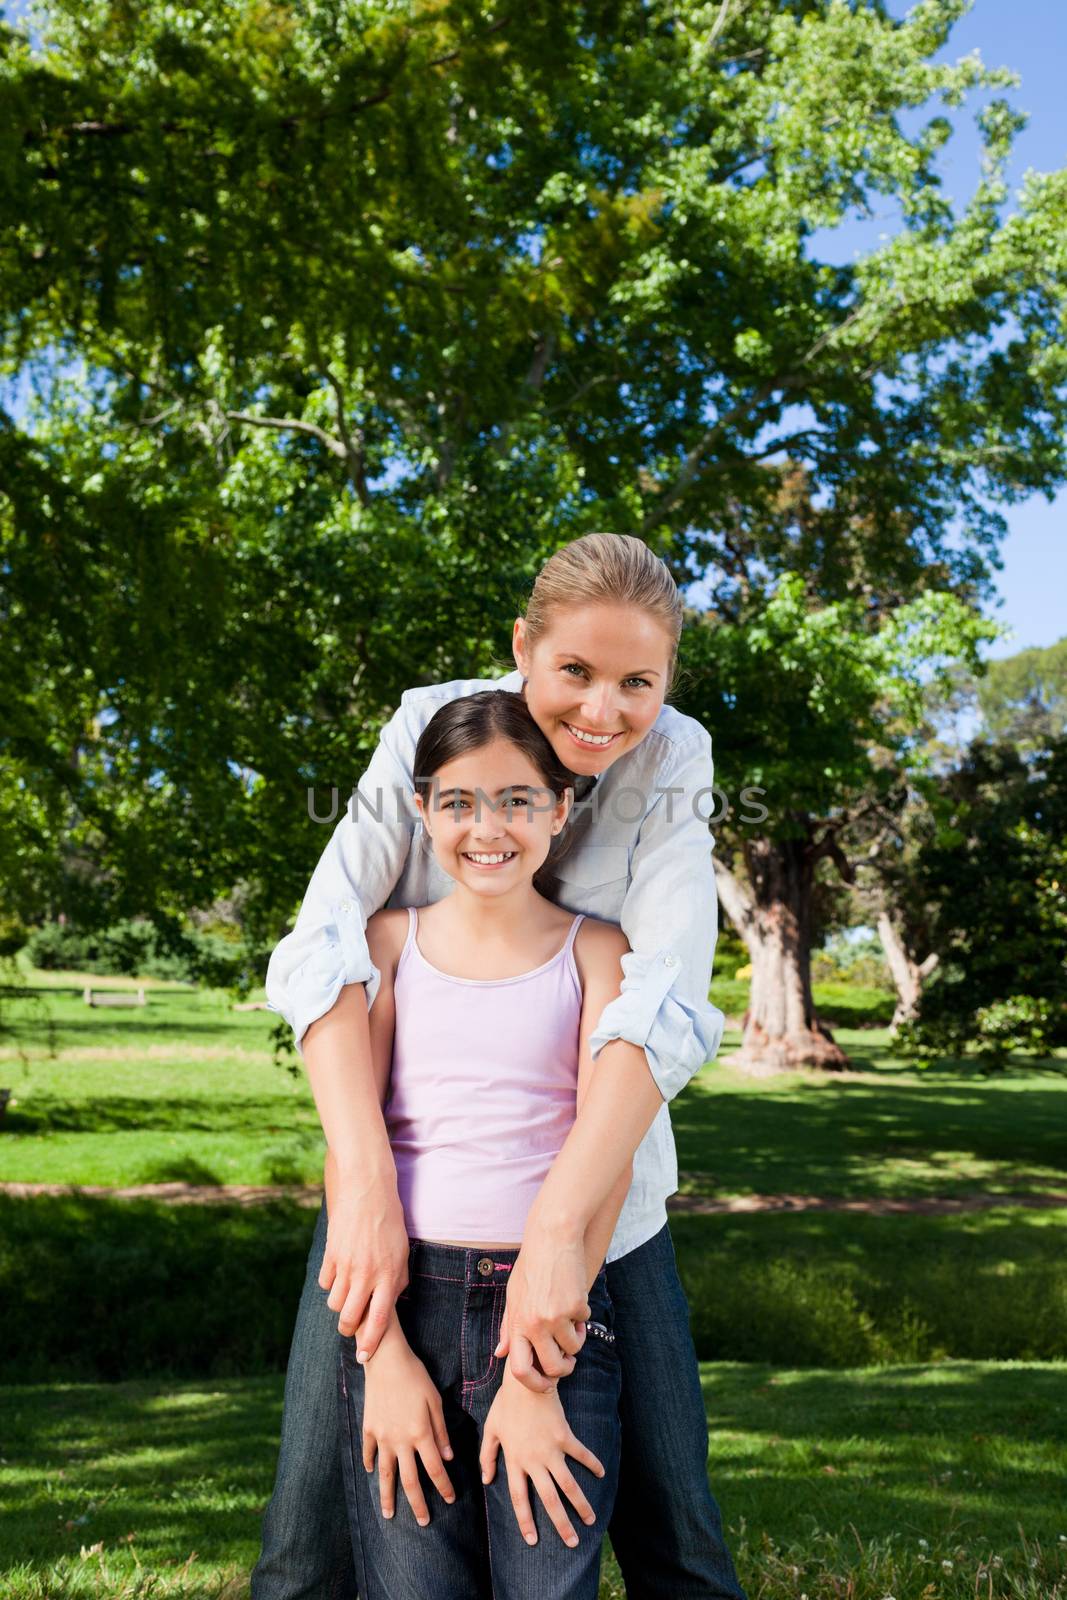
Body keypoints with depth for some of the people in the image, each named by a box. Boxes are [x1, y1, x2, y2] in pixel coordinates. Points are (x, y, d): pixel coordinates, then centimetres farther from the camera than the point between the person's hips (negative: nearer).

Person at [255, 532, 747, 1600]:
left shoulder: (673, 760, -10)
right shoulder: (433, 724, -11)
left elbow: (666, 1002, -22)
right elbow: (324, 946, -20)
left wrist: (558, 1226, -33)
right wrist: (365, 1181, -32)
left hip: (591, 1166, 1)